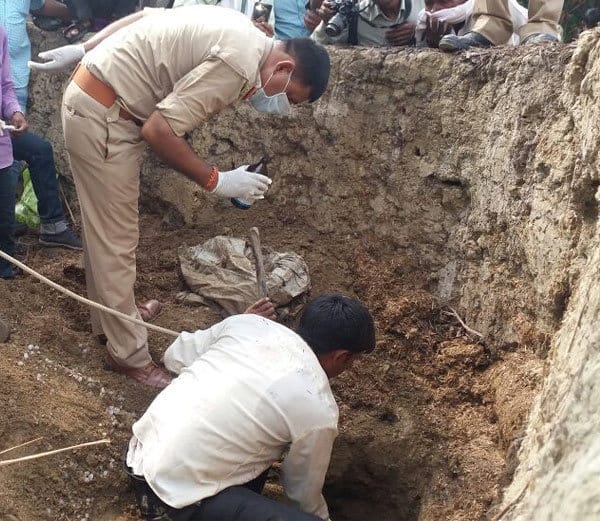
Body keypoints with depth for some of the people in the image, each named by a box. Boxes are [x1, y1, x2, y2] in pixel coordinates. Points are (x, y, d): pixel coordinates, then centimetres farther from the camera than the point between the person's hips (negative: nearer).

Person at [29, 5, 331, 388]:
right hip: (101, 115, -10)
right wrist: (215, 181, -16)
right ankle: (130, 356, 11)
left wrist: (82, 50, 16)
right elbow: (158, 130, -26)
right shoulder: (240, 65, -23)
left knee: (105, 230, 22)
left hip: (93, 96, 10)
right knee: (117, 240, -1)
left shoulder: (241, 34, 7)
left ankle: (110, 315, 39)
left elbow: (143, 15, 13)